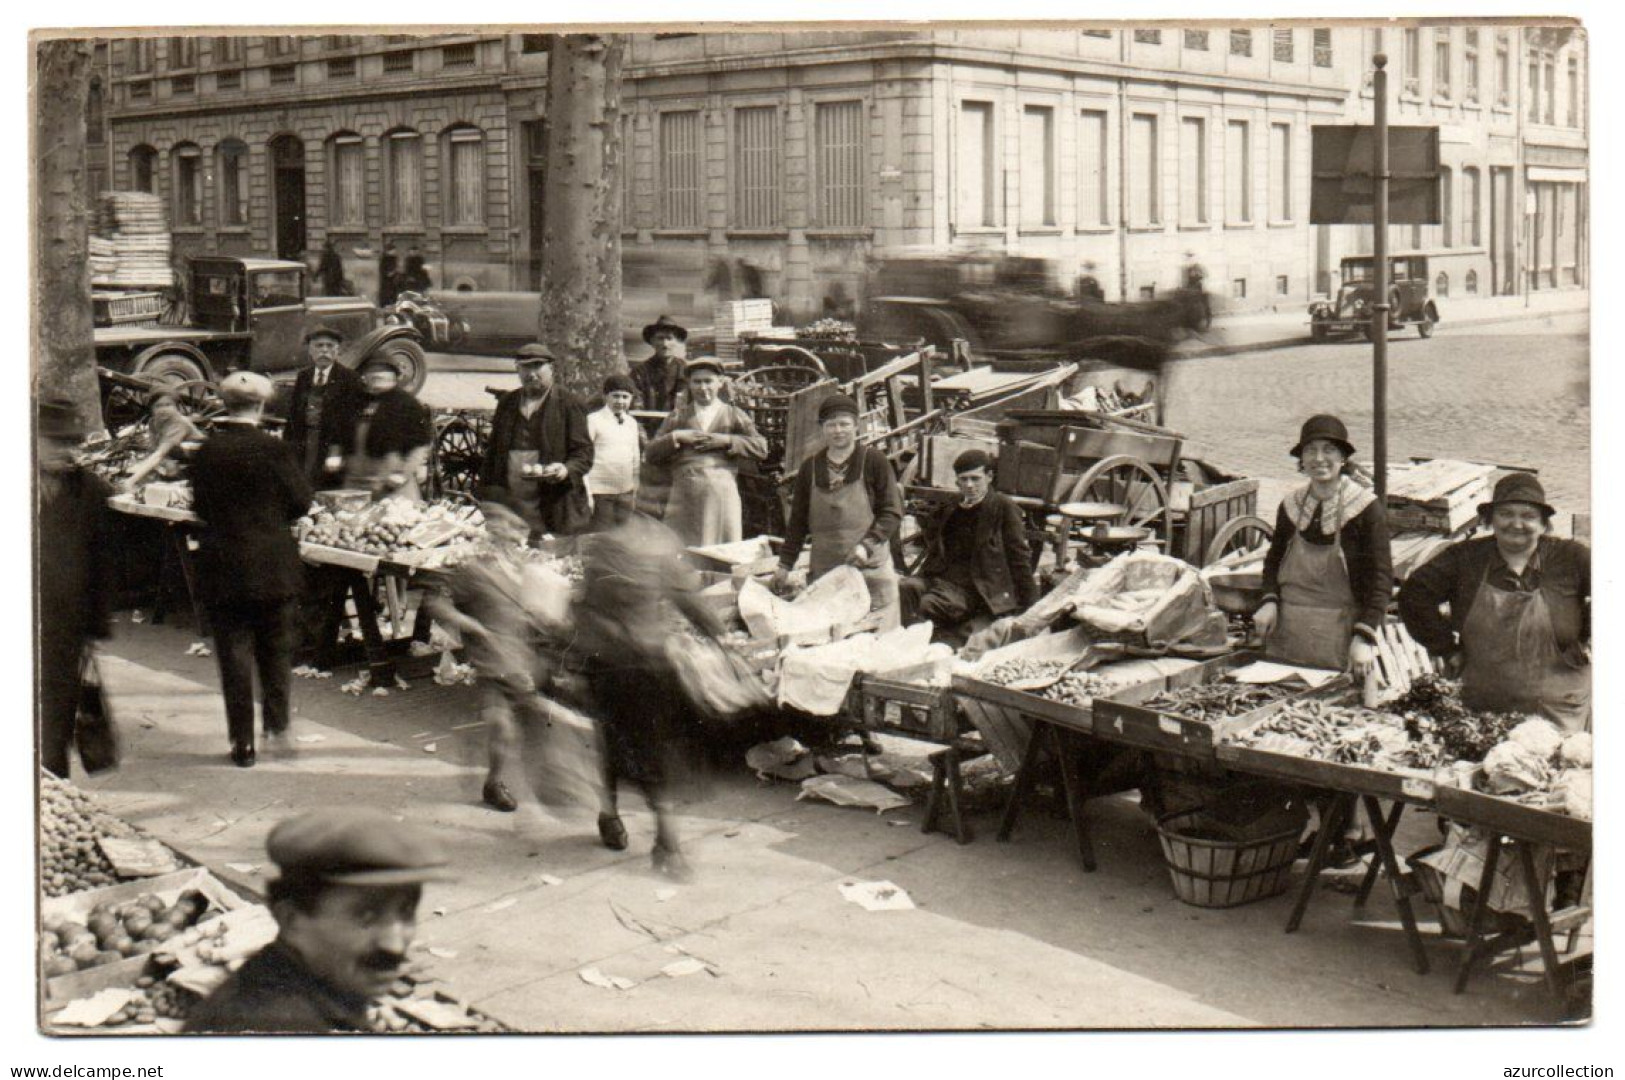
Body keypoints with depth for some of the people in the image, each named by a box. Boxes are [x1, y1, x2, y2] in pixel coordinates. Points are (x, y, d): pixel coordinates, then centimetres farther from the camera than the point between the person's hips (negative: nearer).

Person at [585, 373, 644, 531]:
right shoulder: (593, 420, -5)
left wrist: (634, 493, 18)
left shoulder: (632, 423, 13)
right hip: (600, 492, -6)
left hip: (625, 492, 6)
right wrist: (587, 493, -13)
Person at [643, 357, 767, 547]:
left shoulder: (734, 415, 16)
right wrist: (675, 437, -2)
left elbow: (761, 448, 3)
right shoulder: (677, 416, 20)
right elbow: (650, 455, 13)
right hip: (684, 497, 1)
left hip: (722, 494, -1)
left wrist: (726, 441, -6)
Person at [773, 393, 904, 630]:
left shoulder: (874, 461, 0)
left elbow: (893, 512, -2)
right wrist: (785, 564, 12)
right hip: (824, 570, 3)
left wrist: (866, 545, -15)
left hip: (871, 567, -3)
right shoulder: (810, 468, 10)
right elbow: (798, 521, 16)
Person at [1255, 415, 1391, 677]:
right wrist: (1270, 601, 2)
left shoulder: (1366, 509, -7)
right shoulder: (1291, 505, 7)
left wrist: (1364, 638, -17)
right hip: (1287, 634, 4)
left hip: (1341, 640, -4)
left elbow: (1381, 578, -9)